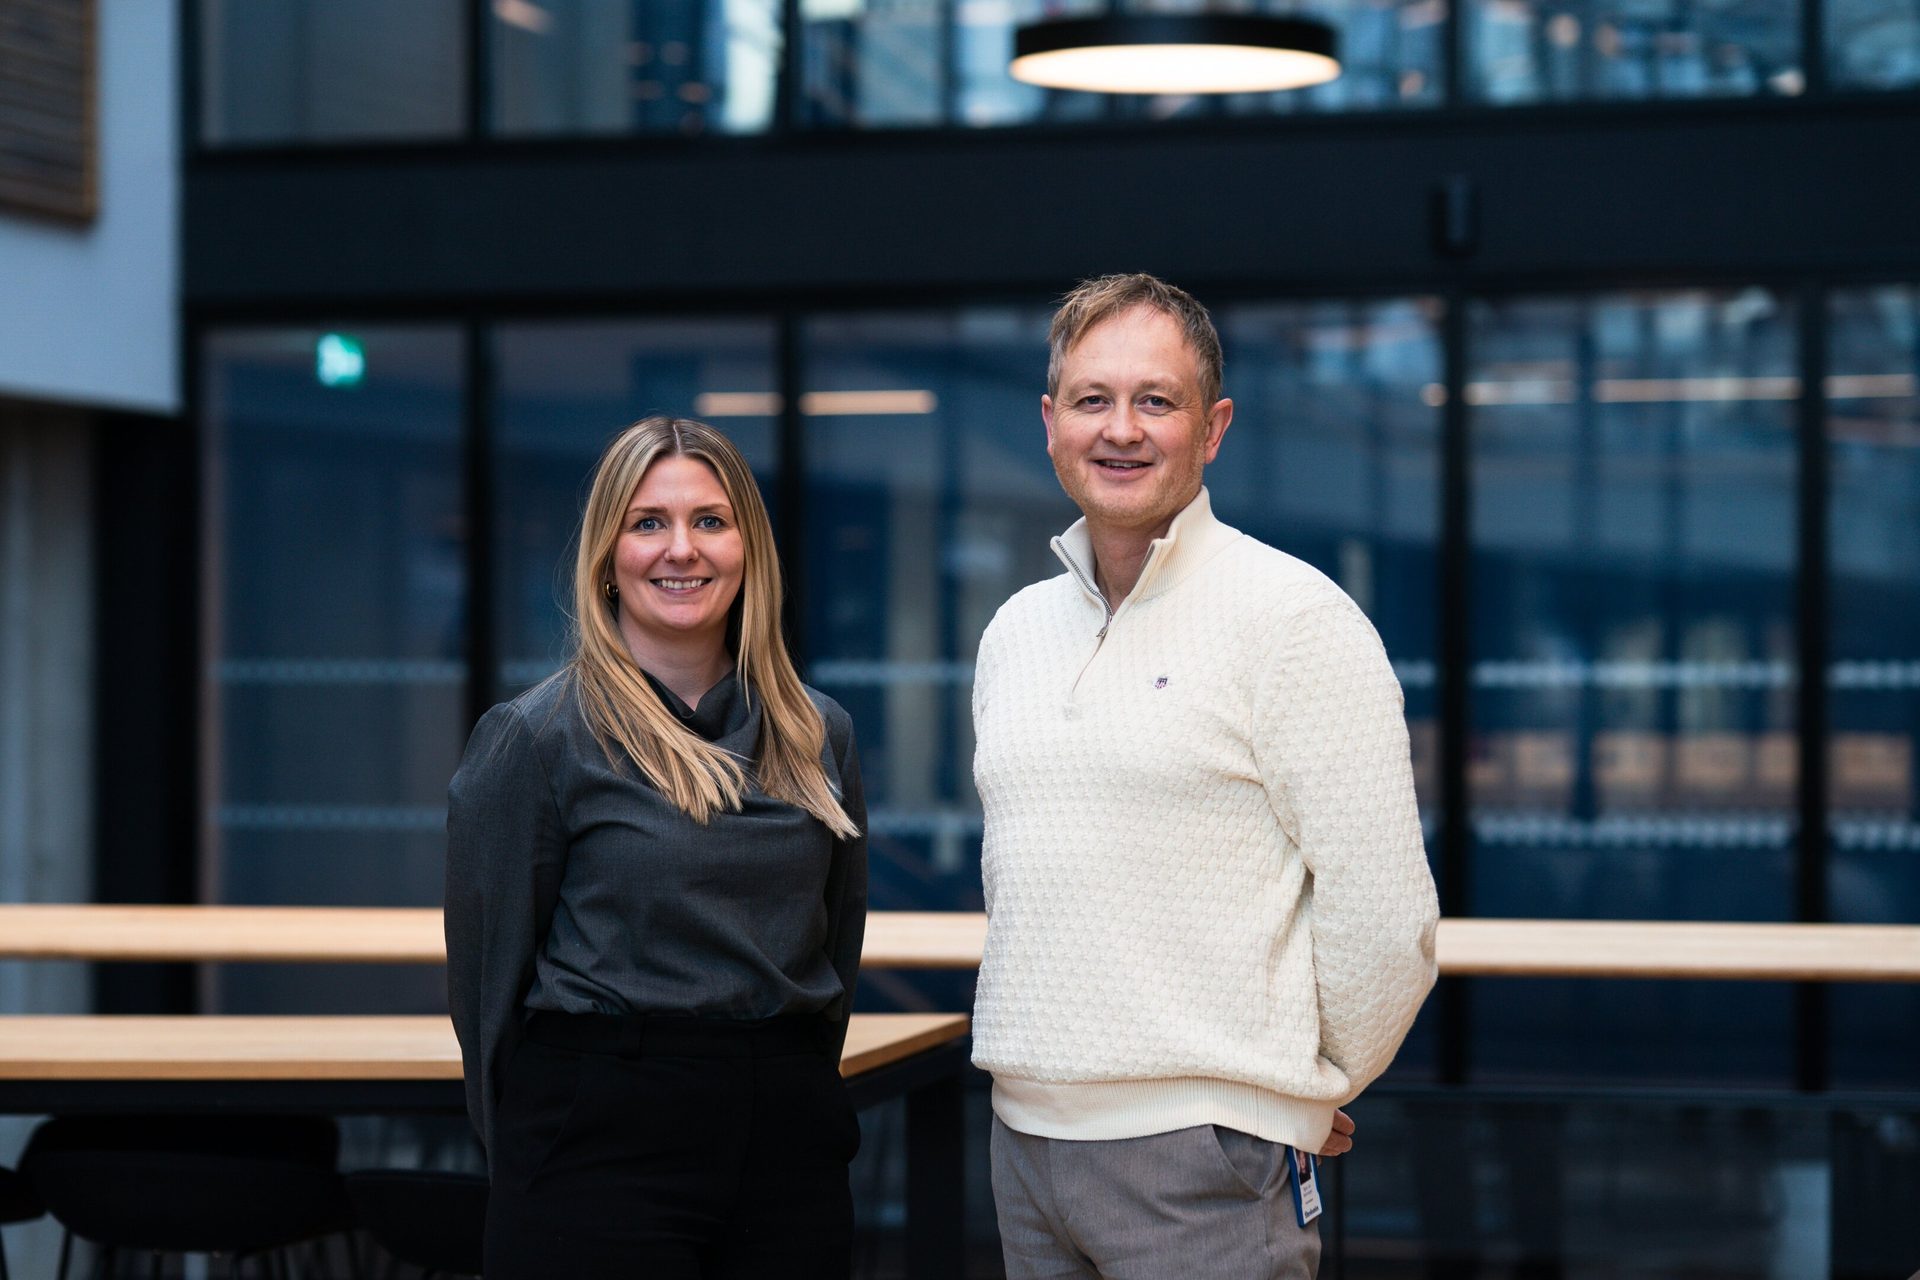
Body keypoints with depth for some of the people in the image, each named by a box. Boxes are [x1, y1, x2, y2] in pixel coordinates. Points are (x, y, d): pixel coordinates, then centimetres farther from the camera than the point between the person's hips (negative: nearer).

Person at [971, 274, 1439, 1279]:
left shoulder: (1293, 619, -8)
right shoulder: (1015, 630, 14)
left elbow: (1381, 914, -10)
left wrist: (1306, 1092, 0)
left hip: (1202, 1157, -6)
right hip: (1024, 1128, 6)